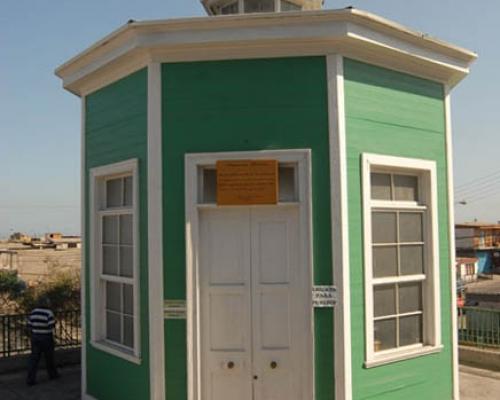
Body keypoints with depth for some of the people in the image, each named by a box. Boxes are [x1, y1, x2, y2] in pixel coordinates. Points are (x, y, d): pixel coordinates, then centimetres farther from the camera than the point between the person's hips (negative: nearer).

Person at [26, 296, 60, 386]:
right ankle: (53, 374, 30)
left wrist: (32, 335, 16)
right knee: (49, 357, 13)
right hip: (46, 338, -4)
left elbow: (29, 326, 5)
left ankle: (30, 379, -4)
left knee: (34, 358, 3)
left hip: (35, 337, 4)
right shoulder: (49, 313, -15)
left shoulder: (33, 312, 2)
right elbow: (51, 326, -19)